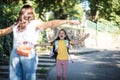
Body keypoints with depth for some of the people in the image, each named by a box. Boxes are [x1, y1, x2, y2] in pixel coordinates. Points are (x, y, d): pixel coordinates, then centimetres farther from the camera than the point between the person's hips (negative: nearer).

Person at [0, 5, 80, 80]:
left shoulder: (15, 25, 14)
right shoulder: (34, 23, 3)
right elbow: (52, 24, -6)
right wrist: (69, 21, -7)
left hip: (15, 53, 3)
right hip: (28, 54, -3)